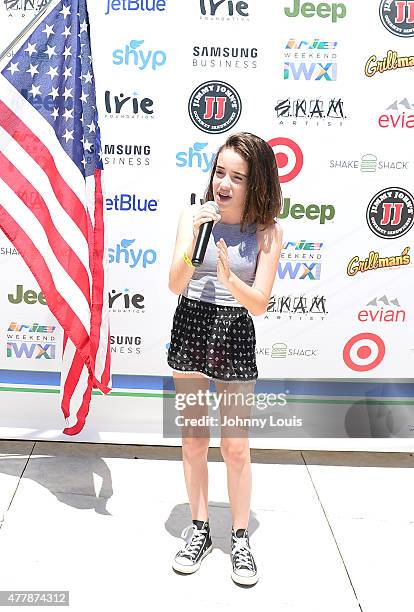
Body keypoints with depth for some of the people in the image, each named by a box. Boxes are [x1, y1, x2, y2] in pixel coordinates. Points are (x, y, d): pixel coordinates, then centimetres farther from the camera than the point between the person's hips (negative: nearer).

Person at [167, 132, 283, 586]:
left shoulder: (268, 232, -8)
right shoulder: (193, 216, -5)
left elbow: (259, 304, -11)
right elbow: (174, 285, -11)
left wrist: (229, 278, -30)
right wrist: (193, 243, -27)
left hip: (235, 336, -1)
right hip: (190, 330, 2)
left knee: (236, 447, 7)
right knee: (193, 440, 12)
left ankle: (240, 539, 27)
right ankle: (199, 529, 31)